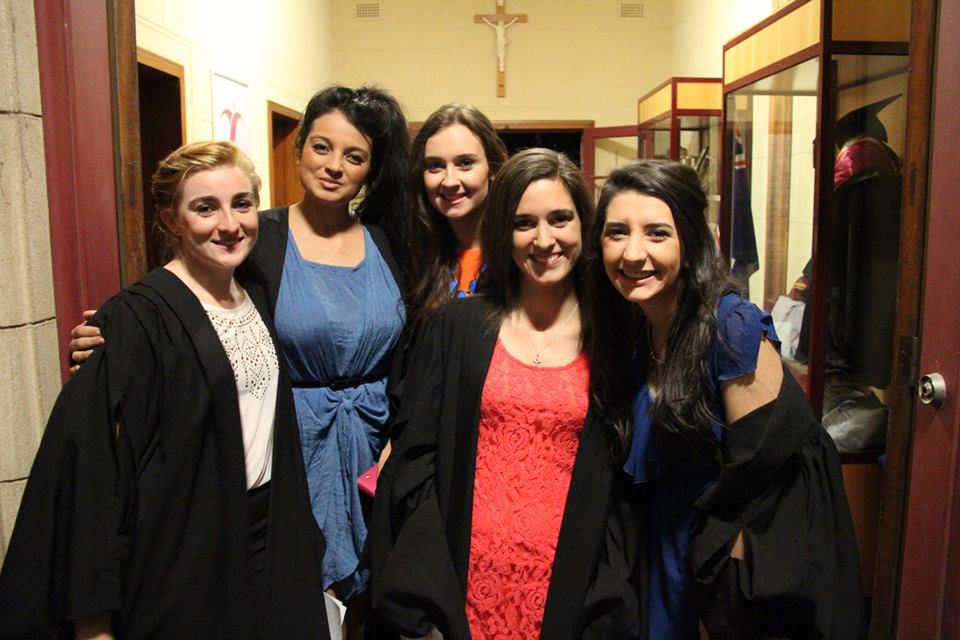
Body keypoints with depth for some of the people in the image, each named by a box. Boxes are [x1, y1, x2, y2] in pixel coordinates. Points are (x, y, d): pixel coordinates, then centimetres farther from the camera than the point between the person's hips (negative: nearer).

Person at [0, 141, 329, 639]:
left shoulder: (256, 299, 4)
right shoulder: (137, 320, -18)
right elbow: (93, 461, -21)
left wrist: (303, 539, 13)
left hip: (271, 538, 7)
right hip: (182, 556, -6)